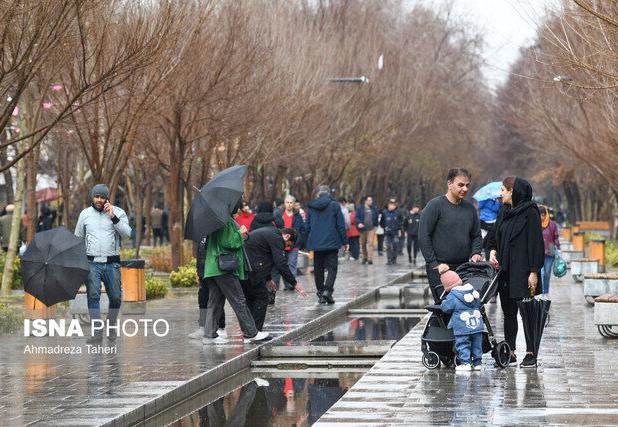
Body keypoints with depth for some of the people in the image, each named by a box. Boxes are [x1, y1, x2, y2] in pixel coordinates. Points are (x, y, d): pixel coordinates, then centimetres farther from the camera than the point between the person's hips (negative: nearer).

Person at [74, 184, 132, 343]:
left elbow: (127, 233, -9)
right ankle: (97, 332, -13)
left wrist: (113, 217, -16)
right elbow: (78, 238, 18)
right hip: (92, 262, 0)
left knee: (115, 297, 2)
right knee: (93, 295, -13)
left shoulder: (118, 212, 4)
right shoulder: (85, 214, 10)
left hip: (112, 263, 0)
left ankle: (111, 326, 25)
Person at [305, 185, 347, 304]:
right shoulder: (334, 205, -3)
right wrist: (344, 241, 4)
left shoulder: (311, 207, 7)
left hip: (316, 243, 3)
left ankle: (320, 293, 12)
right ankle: (327, 290, -19)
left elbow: (307, 226, 10)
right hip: (332, 243, -3)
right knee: (332, 268, -1)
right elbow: (341, 225, -4)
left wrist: (308, 243, 19)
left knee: (318, 269, 12)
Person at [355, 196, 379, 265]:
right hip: (363, 228, 0)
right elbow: (357, 217, -3)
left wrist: (376, 225, 9)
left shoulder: (374, 208, 9)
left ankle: (370, 258, -15)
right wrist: (359, 223, -20)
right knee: (363, 244, 9)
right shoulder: (360, 208, 1)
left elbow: (376, 217, 17)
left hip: (371, 228, 0)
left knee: (370, 243, -12)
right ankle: (364, 257, 24)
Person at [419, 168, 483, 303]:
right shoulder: (435, 205, -5)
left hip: (464, 267, 5)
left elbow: (476, 235, 21)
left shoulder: (470, 208, 13)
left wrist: (475, 253, 1)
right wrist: (433, 262, -11)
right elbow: (423, 236, -8)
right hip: (439, 269, -5)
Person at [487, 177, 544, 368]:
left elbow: (536, 243, -13)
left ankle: (531, 354, 1)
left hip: (523, 272, -8)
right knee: (508, 312, 10)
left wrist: (534, 271, -17)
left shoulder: (530, 212, -9)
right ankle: (510, 353, 15)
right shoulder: (503, 212, 13)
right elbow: (493, 236, 22)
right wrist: (492, 250, 0)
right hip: (505, 271, 8)